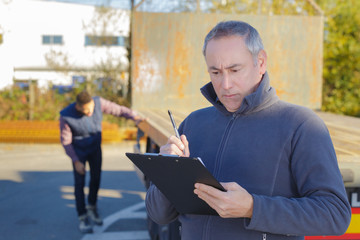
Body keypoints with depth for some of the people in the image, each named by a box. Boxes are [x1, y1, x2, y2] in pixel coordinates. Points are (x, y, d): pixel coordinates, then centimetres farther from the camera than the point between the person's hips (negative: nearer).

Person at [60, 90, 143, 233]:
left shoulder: (98, 103, -25)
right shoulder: (66, 116, -30)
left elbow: (118, 110, -12)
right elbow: (65, 140, -18)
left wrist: (134, 117, -27)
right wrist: (76, 161, -18)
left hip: (95, 148, 3)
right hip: (78, 151, -3)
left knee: (96, 179, 10)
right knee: (80, 183, -4)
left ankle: (92, 208, 33)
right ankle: (83, 218, 6)